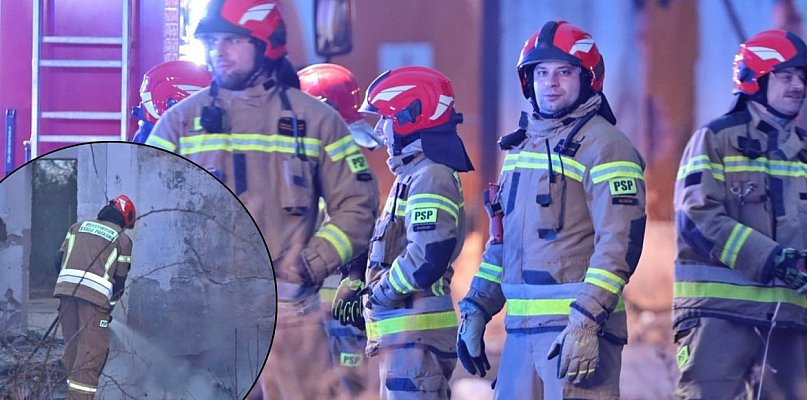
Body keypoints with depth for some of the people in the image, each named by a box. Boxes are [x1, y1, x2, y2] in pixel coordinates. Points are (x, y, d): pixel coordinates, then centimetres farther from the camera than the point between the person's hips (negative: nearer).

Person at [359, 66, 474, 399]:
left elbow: (427, 257, -24)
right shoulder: (414, 175, 19)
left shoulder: (429, 178, -13)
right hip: (405, 332, 11)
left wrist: (379, 294, -14)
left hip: (415, 333, -11)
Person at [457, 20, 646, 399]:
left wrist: (586, 322, -23)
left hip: (578, 326, -8)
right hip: (522, 327, 8)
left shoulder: (602, 144, -7)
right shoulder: (521, 144, 19)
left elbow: (619, 242, -16)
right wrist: (475, 309, 18)